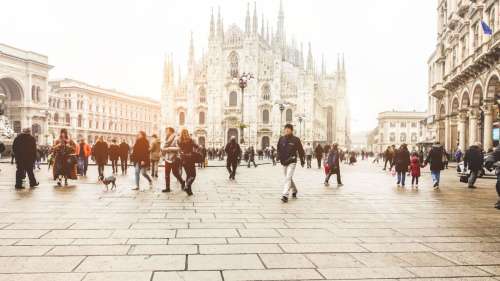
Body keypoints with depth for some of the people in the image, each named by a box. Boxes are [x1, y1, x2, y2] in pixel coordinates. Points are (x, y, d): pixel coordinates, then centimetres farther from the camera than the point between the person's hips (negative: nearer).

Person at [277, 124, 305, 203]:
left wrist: (302, 161, 6)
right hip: (284, 162, 5)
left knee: (288, 178, -17)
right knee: (288, 178, 17)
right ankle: (294, 190, 39)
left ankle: (285, 195, -21)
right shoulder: (281, 139, 4)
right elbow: (279, 149, 15)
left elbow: (300, 150, 2)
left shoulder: (296, 139, -5)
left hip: (292, 162, -5)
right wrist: (280, 158, 8)